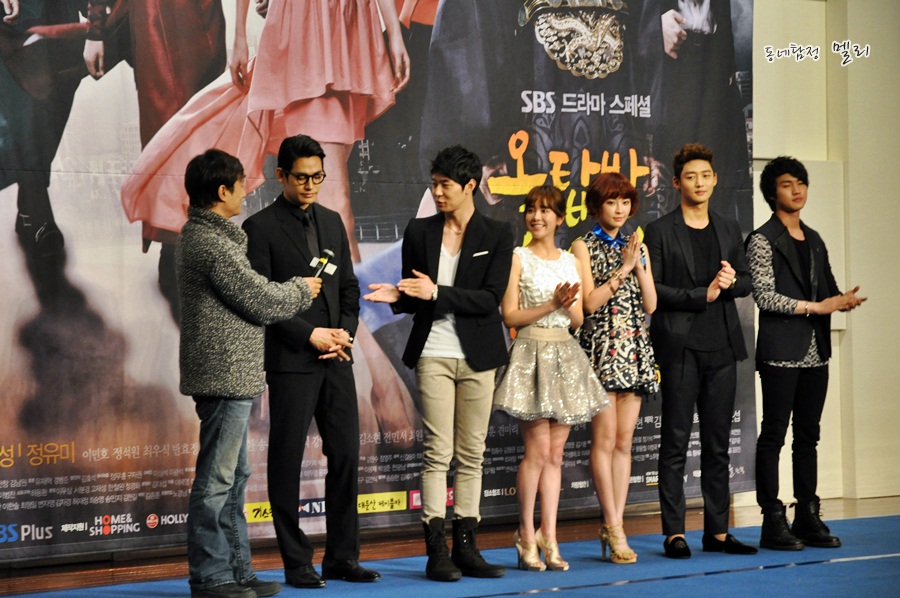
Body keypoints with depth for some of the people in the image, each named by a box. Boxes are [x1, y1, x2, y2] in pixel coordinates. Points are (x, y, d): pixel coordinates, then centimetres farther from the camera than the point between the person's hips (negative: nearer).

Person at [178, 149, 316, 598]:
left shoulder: (202, 236, 15)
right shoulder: (212, 244, -17)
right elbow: (262, 302, -13)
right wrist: (301, 290, 3)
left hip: (230, 376, 11)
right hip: (225, 375, -11)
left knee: (232, 477, 14)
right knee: (216, 479, -5)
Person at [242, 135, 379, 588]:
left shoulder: (331, 222, 15)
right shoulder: (260, 228, -4)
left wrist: (345, 332, 0)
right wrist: (310, 335, -13)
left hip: (336, 359, 6)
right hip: (291, 361, -6)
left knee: (346, 456, 5)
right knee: (287, 461, 0)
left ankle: (342, 557, 13)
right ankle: (296, 563, 6)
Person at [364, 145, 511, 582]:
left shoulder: (497, 235, 1)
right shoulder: (419, 232, 6)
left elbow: (490, 299, -9)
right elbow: (414, 299, 11)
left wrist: (436, 293, -17)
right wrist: (397, 296, -11)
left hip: (477, 355, 0)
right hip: (433, 353, 0)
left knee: (472, 453, 4)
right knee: (438, 451, -5)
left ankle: (466, 548, 9)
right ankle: (436, 551, -4)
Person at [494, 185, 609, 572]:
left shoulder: (571, 262, 13)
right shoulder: (518, 258, -1)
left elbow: (578, 320, 11)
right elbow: (510, 316, -6)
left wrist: (568, 304, -10)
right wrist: (551, 305, -14)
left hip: (566, 356, 5)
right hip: (531, 354, -5)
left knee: (555, 453, 4)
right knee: (538, 450, -8)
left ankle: (548, 537, 6)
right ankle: (526, 534, 3)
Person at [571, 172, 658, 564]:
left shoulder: (638, 247, 15)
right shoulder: (584, 247, 1)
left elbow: (651, 305, 7)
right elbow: (590, 303, -9)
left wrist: (639, 265, -4)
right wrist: (623, 269, -10)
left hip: (635, 351, 5)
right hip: (601, 347, -5)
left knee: (624, 442, 3)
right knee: (605, 439, -7)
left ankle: (614, 527, 5)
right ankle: (614, 528, -5)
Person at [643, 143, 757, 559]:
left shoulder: (728, 229, 16)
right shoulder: (660, 231, 0)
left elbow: (746, 283, 17)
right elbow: (653, 290, -6)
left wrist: (731, 281, -5)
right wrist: (701, 295, -12)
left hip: (721, 347, 5)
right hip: (680, 347, -5)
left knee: (718, 443, 7)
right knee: (675, 442, -3)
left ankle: (717, 532, 11)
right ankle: (674, 533, 1)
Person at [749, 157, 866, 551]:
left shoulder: (813, 240, 16)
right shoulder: (763, 240, -5)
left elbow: (827, 288, 18)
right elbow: (765, 297, -13)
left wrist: (843, 299, -5)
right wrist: (815, 307, -17)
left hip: (815, 351, 7)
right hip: (781, 351, -7)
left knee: (808, 435, 8)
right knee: (774, 434, -4)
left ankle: (808, 517, 13)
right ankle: (773, 522, -3)